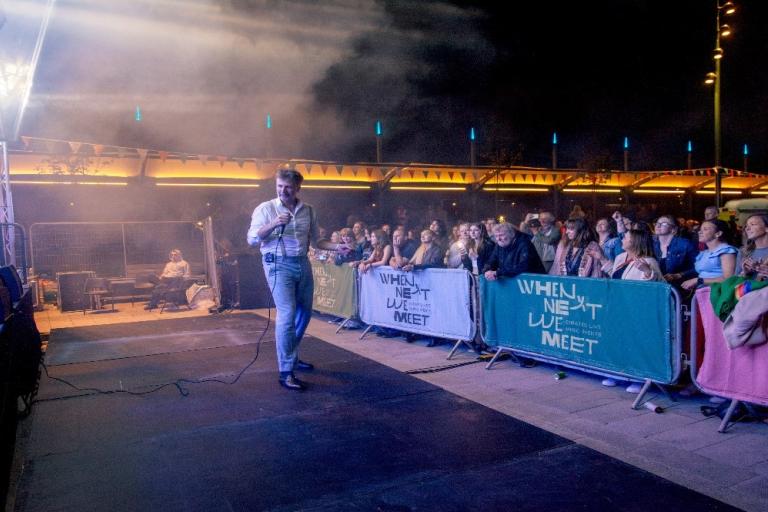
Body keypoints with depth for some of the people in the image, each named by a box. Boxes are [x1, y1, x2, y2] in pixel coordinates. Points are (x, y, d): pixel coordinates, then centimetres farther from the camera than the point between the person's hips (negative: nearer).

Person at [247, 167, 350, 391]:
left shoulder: (308, 211, 9)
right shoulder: (266, 208, -3)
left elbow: (315, 241, 17)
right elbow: (252, 239, -7)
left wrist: (337, 246, 3)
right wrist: (273, 224, -21)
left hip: (302, 263, 6)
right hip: (279, 265, -6)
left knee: (304, 313, 13)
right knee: (287, 315, -14)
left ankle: (290, 357, 33)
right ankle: (286, 372, -9)